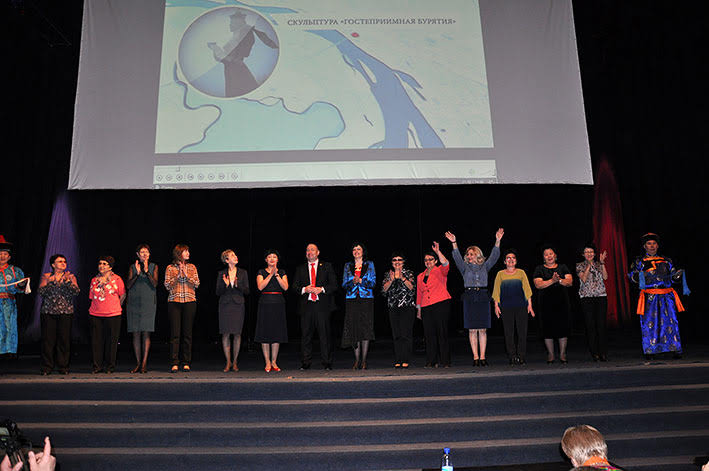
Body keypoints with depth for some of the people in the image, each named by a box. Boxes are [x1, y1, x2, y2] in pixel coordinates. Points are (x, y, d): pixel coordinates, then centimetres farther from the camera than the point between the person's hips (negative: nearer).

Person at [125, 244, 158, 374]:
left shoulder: (153, 267, 8)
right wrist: (137, 274, -12)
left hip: (148, 303, -1)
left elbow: (155, 284, -5)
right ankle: (138, 363, 8)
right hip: (134, 303, 1)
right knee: (136, 333, 1)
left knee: (146, 332, -6)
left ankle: (144, 363, -4)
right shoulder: (132, 267, 10)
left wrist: (147, 271, -15)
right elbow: (128, 286, 0)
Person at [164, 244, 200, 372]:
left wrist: (186, 275, -7)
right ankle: (174, 363, -3)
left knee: (187, 333, 2)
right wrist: (178, 275, -11)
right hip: (174, 302, -2)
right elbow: (167, 285, 0)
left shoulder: (192, 267, 12)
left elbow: (196, 284, 5)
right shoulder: (170, 268, 6)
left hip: (190, 302, 2)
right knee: (175, 333, -5)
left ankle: (186, 363, 7)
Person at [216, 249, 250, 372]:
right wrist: (225, 285, -14)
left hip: (238, 305, 0)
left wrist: (237, 285, -13)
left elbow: (246, 291, 4)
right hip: (225, 305, 0)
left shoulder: (243, 272, 7)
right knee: (226, 334, -2)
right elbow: (218, 292, 5)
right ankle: (228, 362, 8)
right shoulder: (221, 273, 7)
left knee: (237, 334, 0)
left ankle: (235, 362, 11)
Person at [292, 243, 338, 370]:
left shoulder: (327, 267, 11)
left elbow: (334, 285, 4)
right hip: (306, 306, 2)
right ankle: (305, 363, 9)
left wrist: (322, 289, -12)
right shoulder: (300, 269, 17)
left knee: (325, 335, -2)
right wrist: (304, 289, -9)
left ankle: (327, 363, 5)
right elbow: (295, 287, 10)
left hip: (322, 306, -2)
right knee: (306, 335, 2)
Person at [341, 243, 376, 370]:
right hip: (352, 299, 1)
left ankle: (364, 360, 0)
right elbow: (344, 284, 8)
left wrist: (361, 281, -13)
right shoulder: (348, 266, 14)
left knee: (365, 328, -6)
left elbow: (373, 282, 2)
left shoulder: (369, 264, 9)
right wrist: (353, 282, -12)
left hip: (366, 299, -1)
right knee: (354, 328, -2)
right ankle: (357, 359, 5)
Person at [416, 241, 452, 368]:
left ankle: (444, 361, 0)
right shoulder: (420, 276, 19)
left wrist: (438, 252, -26)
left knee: (442, 332, -5)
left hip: (441, 305, -4)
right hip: (426, 307, 4)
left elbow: (446, 264, -17)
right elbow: (419, 293, 21)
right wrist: (418, 309, 18)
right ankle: (431, 361, 6)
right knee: (429, 334, 1)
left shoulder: (440, 271, 6)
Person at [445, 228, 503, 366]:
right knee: (472, 330, 0)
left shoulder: (485, 266, 12)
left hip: (483, 298, 0)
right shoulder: (465, 267, 10)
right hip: (469, 299, 0)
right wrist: (454, 243, -18)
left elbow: (494, 256, 1)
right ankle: (475, 357, 3)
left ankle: (482, 356, 5)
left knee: (482, 330, 1)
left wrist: (497, 241, -12)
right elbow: (457, 258, -5)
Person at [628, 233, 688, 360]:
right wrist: (641, 275, -20)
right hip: (649, 297, -2)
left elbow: (674, 278, 18)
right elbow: (632, 276, 0)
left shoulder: (667, 261, 18)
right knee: (649, 323, -4)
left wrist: (679, 274, -3)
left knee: (671, 321, -3)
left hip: (667, 296, 2)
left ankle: (676, 350, 4)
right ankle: (650, 351, 4)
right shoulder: (639, 261, 10)